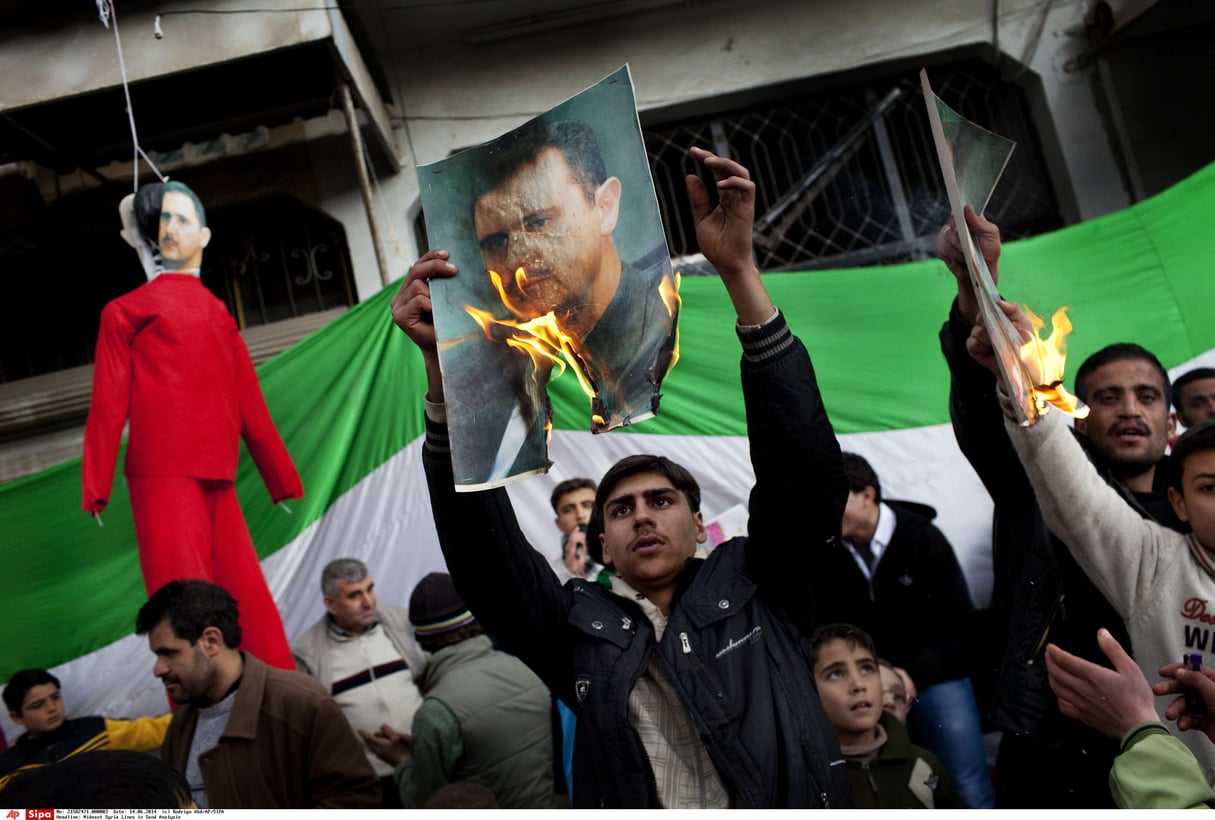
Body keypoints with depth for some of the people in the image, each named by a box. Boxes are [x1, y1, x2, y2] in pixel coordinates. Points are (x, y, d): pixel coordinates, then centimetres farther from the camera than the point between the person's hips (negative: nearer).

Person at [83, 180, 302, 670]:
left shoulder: (218, 315, 19)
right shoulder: (126, 311, 10)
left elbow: (249, 405, 18)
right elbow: (108, 405, 4)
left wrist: (282, 478, 17)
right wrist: (96, 487, -3)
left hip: (217, 480, 4)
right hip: (163, 475, -3)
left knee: (248, 600, 4)